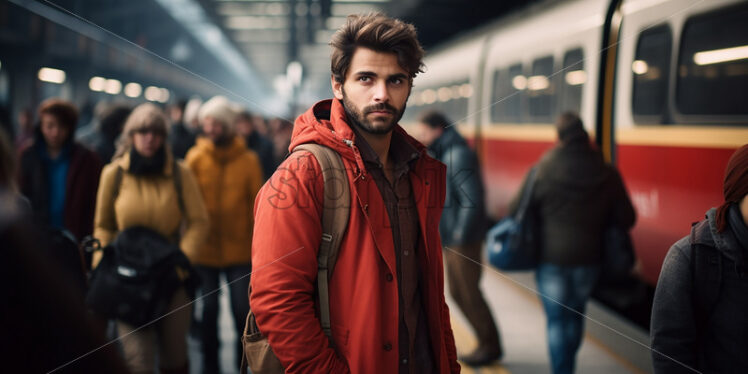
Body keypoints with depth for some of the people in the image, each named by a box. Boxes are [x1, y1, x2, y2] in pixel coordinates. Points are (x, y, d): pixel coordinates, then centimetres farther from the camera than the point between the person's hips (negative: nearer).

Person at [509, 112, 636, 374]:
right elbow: (626, 219, -1)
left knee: (556, 318, 6)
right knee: (576, 313, 21)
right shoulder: (608, 175, -5)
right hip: (588, 257, 3)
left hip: (551, 256, -3)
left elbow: (515, 211, -8)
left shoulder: (542, 171, -11)